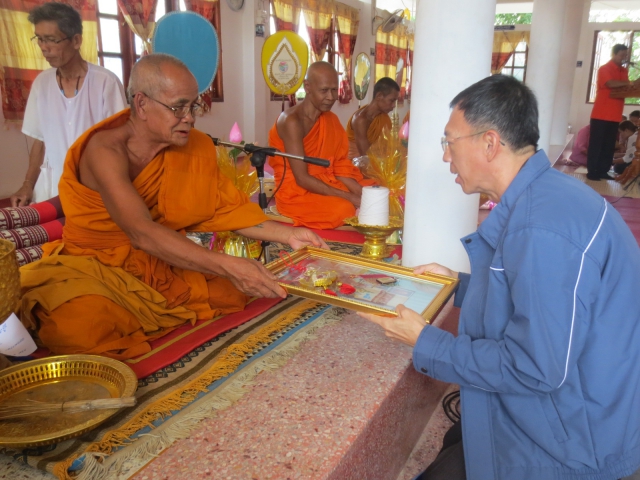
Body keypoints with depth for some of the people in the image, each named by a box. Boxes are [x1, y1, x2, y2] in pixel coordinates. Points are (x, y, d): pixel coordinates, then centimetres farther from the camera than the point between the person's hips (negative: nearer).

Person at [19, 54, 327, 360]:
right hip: (93, 266, -5)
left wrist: (287, 235, -9)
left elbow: (225, 208, 2)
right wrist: (227, 267, -43)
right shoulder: (106, 149, -22)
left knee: (239, 288, -14)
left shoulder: (195, 146, -5)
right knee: (81, 326, -35)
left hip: (160, 261, 6)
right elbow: (142, 232, -35)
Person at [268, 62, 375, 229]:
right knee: (345, 209, -31)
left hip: (325, 184, 7)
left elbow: (339, 167, 4)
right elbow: (302, 179, -22)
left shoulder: (331, 119, 7)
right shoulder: (291, 121, -18)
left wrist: (360, 191, -15)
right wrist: (349, 197, -24)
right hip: (296, 192, -7)